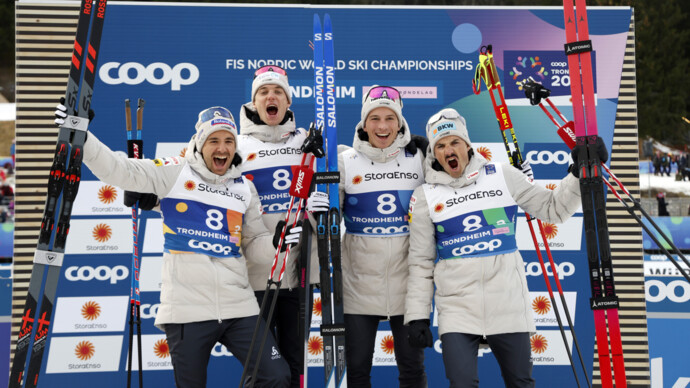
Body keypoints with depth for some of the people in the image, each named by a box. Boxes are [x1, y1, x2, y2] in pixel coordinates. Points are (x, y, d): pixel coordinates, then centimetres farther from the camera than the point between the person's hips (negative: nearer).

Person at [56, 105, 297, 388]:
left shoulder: (244, 187, 13)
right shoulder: (175, 173, 0)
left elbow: (254, 245, 15)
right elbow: (120, 171, -7)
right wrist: (80, 136, -17)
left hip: (239, 308, 3)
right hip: (187, 309, -3)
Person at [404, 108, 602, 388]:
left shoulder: (503, 177, 3)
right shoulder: (425, 197, 3)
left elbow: (553, 209, 8)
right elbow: (420, 262, 6)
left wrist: (580, 173, -4)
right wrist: (417, 316, 3)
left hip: (509, 306, 1)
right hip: (457, 309, -1)